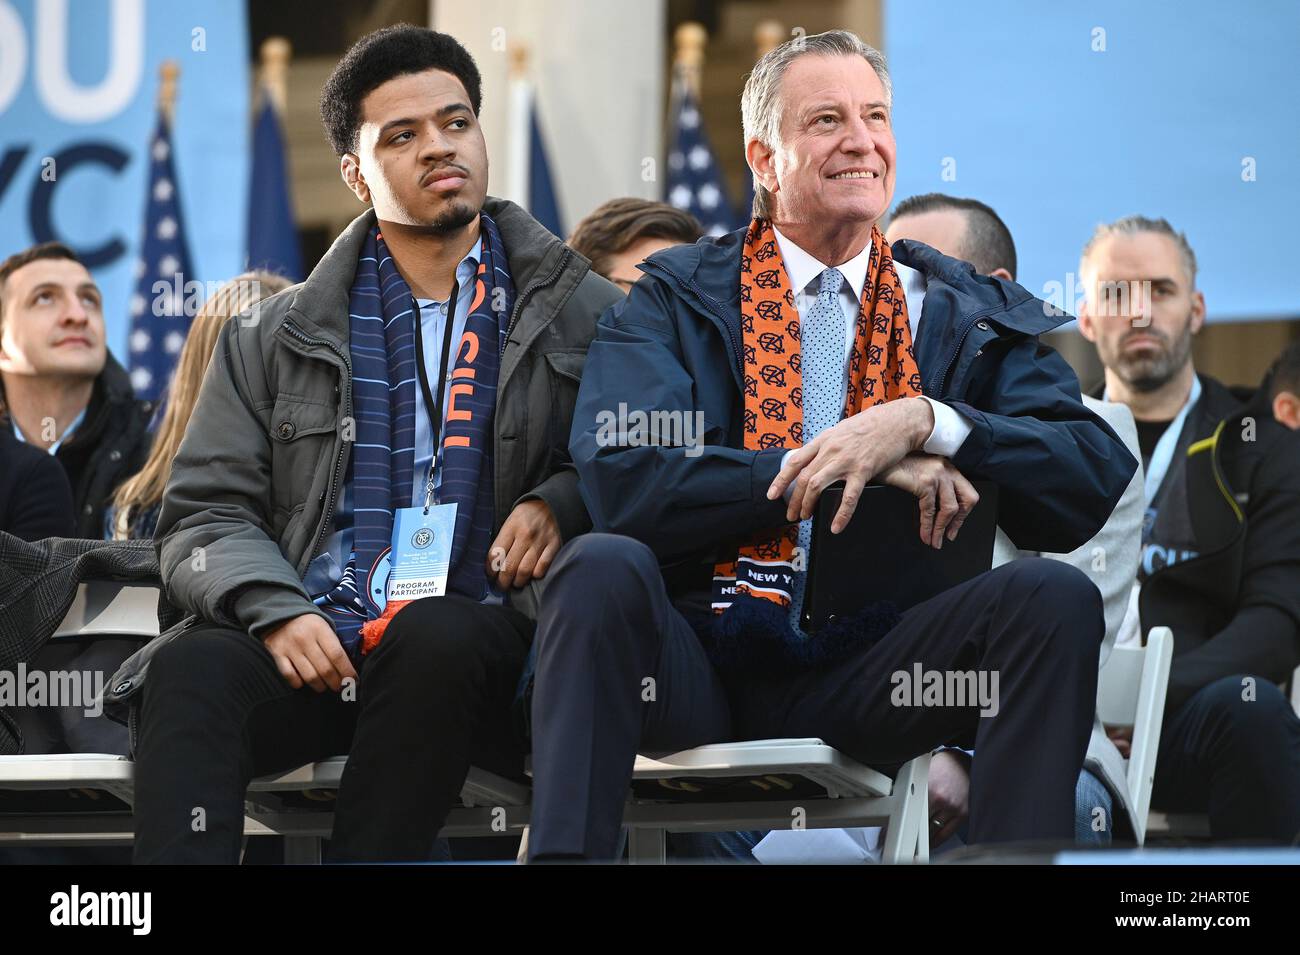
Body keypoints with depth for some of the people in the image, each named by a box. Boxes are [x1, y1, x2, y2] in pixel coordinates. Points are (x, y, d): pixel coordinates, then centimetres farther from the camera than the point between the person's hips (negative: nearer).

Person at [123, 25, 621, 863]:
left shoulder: (581, 314, 15)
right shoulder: (275, 341, 19)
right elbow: (205, 515, 12)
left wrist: (562, 502, -8)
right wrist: (276, 612, -9)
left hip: (471, 644, -1)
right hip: (312, 639, 2)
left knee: (436, 635, -38)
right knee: (191, 667, -32)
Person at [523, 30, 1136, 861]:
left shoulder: (970, 315, 15)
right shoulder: (676, 299, 10)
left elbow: (1096, 478, 1)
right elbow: (618, 479, -8)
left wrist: (925, 423, -14)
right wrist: (829, 467, -14)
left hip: (865, 665, 1)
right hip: (699, 660, -1)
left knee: (1057, 596, -24)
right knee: (604, 567, -32)